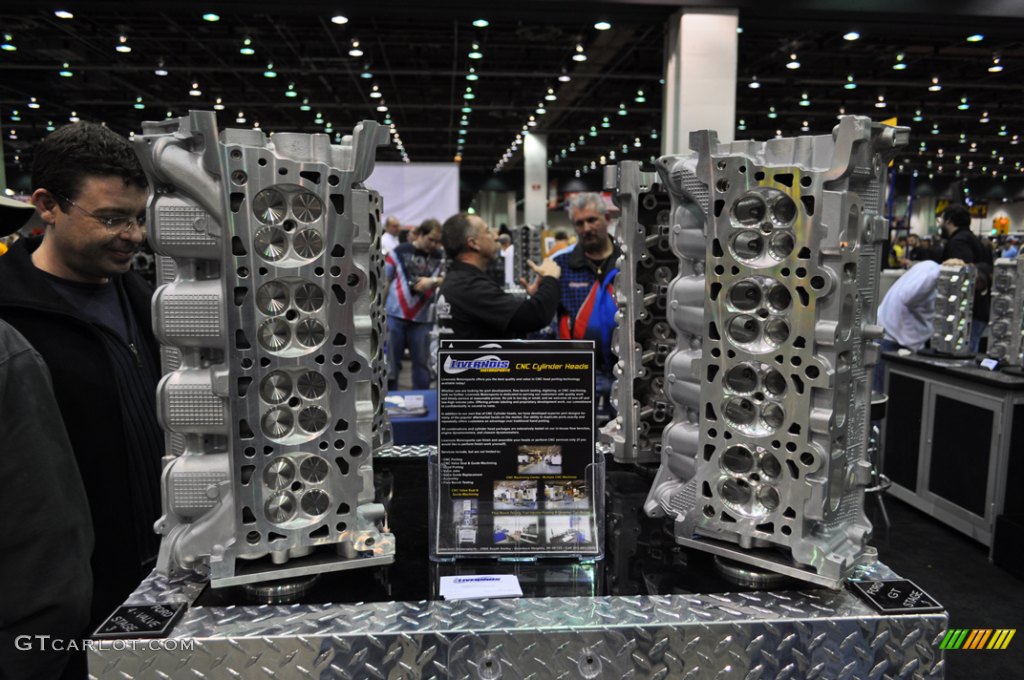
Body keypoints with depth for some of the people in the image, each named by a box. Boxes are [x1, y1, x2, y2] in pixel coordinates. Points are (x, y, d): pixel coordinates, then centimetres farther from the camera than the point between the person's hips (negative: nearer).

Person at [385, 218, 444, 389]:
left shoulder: (439, 257, 2)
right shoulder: (399, 252, -1)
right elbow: (385, 282, 4)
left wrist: (432, 281, -19)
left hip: (422, 317, 1)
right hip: (395, 314, -1)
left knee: (422, 362, 8)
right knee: (390, 360, 6)